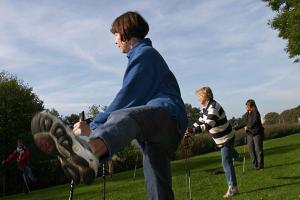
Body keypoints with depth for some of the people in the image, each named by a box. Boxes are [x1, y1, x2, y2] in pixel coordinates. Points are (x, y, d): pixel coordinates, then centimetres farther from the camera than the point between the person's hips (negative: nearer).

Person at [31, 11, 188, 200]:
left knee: (124, 117, -39)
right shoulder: (148, 55, 34)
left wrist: (93, 127, -9)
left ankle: (87, 152, -72)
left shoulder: (144, 53, 2)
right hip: (157, 135, 10)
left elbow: (127, 97, -10)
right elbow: (134, 99, 33)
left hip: (167, 115, -10)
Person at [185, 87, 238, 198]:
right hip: (222, 139, 10)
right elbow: (201, 121, 11)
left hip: (226, 139, -10)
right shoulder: (206, 107, 4)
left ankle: (232, 188, -2)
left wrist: (193, 131, -48)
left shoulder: (213, 108, -28)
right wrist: (190, 129, 0)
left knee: (226, 162, -8)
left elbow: (208, 125, -39)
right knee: (226, 162, 24)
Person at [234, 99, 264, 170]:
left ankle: (260, 165, 7)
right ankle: (254, 165, 12)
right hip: (249, 134, 6)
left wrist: (248, 127, -11)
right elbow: (242, 123, 13)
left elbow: (255, 122, -19)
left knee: (258, 149, -2)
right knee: (251, 150, 5)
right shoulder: (246, 114, 11)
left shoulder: (256, 113, -8)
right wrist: (234, 128, 6)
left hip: (257, 133, -6)